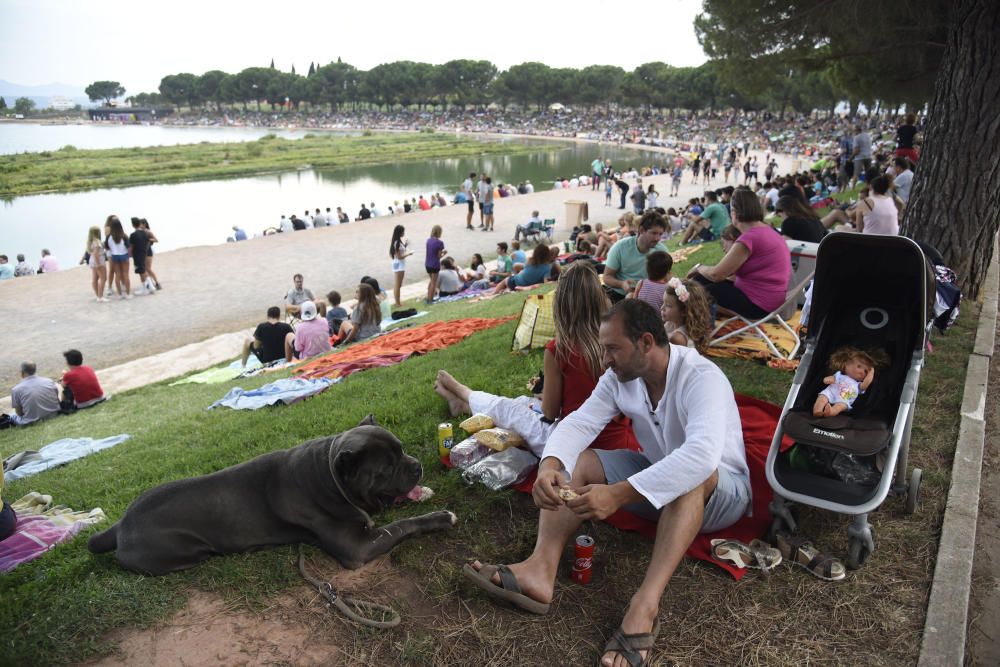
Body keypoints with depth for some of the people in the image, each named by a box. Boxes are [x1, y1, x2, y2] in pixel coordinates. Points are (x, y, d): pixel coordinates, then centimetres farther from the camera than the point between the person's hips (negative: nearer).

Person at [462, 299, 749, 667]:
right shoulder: (620, 377, -9)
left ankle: (644, 605, -46)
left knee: (692, 475, -40)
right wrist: (549, 465, -39)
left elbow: (702, 454, -45)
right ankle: (541, 570, -31)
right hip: (656, 482, 6)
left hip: (723, 491, -6)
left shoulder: (701, 377, -29)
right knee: (574, 461, -12)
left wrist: (618, 494, -49)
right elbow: (579, 423, -17)